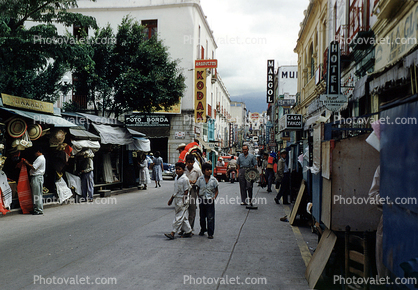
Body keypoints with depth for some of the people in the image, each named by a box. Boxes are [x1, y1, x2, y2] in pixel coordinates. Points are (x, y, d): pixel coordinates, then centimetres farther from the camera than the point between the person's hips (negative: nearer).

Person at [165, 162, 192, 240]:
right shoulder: (176, 178, 12)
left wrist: (183, 201, -16)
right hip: (177, 199, 8)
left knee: (179, 217, -4)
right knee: (184, 217, 12)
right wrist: (171, 199, 21)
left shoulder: (185, 179, -13)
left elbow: (186, 191, -13)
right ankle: (188, 232, 20)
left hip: (182, 200, -8)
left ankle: (173, 233, -4)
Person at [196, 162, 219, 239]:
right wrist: (199, 196, -4)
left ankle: (210, 233, 5)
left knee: (210, 217, -2)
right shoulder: (200, 179, 0)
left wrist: (214, 197, -11)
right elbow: (198, 189, 10)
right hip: (202, 200, 2)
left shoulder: (213, 180, -3)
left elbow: (216, 191, 3)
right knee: (202, 216, 13)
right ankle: (203, 230, 33)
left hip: (210, 201, -2)